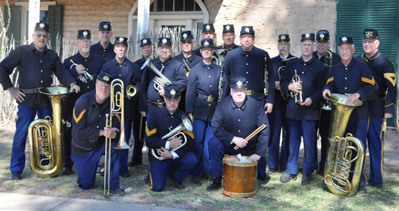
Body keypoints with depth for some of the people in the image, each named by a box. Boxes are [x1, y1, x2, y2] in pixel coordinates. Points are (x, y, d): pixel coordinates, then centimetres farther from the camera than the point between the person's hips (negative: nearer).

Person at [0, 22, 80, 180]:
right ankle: (16, 170, 10)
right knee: (21, 134, -1)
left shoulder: (52, 56, 11)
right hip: (27, 99, -4)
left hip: (47, 100, 4)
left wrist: (72, 83, -15)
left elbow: (62, 72, 4)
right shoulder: (21, 51, -1)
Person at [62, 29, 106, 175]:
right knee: (70, 134, 0)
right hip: (74, 104, -1)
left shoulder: (99, 61, 8)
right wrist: (75, 72, -18)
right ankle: (68, 165, 11)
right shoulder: (69, 62, 6)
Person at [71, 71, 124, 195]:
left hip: (101, 144, 2)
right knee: (85, 185, -1)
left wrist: (113, 134, -38)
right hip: (82, 148, -2)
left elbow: (117, 128, -14)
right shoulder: (83, 102, -20)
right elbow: (79, 130, -24)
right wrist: (101, 132, -32)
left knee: (116, 144, -32)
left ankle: (112, 185, -17)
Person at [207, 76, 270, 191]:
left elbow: (265, 130, -14)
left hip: (249, 150, 0)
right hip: (228, 145, 0)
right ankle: (217, 179, -14)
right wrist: (234, 139, -28)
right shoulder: (222, 104, -11)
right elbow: (216, 127, -17)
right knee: (213, 142, -28)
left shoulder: (256, 105, -13)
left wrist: (258, 153, -19)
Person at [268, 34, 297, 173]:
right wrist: (273, 84, -9)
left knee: (288, 135, 4)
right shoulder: (271, 62, 12)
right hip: (275, 103, 2)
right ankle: (273, 165, 12)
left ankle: (285, 165, 14)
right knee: (273, 134, 3)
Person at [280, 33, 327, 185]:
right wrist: (290, 87, -9)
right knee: (293, 141, 9)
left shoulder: (320, 66, 3)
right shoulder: (291, 65, 13)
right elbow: (282, 83, 12)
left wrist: (312, 99, -18)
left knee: (309, 142, 2)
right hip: (293, 109, 3)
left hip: (310, 110, -3)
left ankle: (307, 172, 14)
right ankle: (291, 171, 18)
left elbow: (323, 88, -3)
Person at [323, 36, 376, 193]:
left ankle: (360, 182, 4)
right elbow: (330, 84, 1)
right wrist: (327, 90, -22)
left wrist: (357, 95, -23)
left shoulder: (362, 67, -2)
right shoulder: (334, 69, 11)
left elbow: (371, 86, -8)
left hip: (359, 114, -4)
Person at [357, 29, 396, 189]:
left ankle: (376, 179, 9)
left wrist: (389, 109, -15)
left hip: (375, 110, -4)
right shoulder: (357, 61, 10)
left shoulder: (384, 63, -4)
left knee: (375, 144, 0)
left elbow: (392, 88, -8)